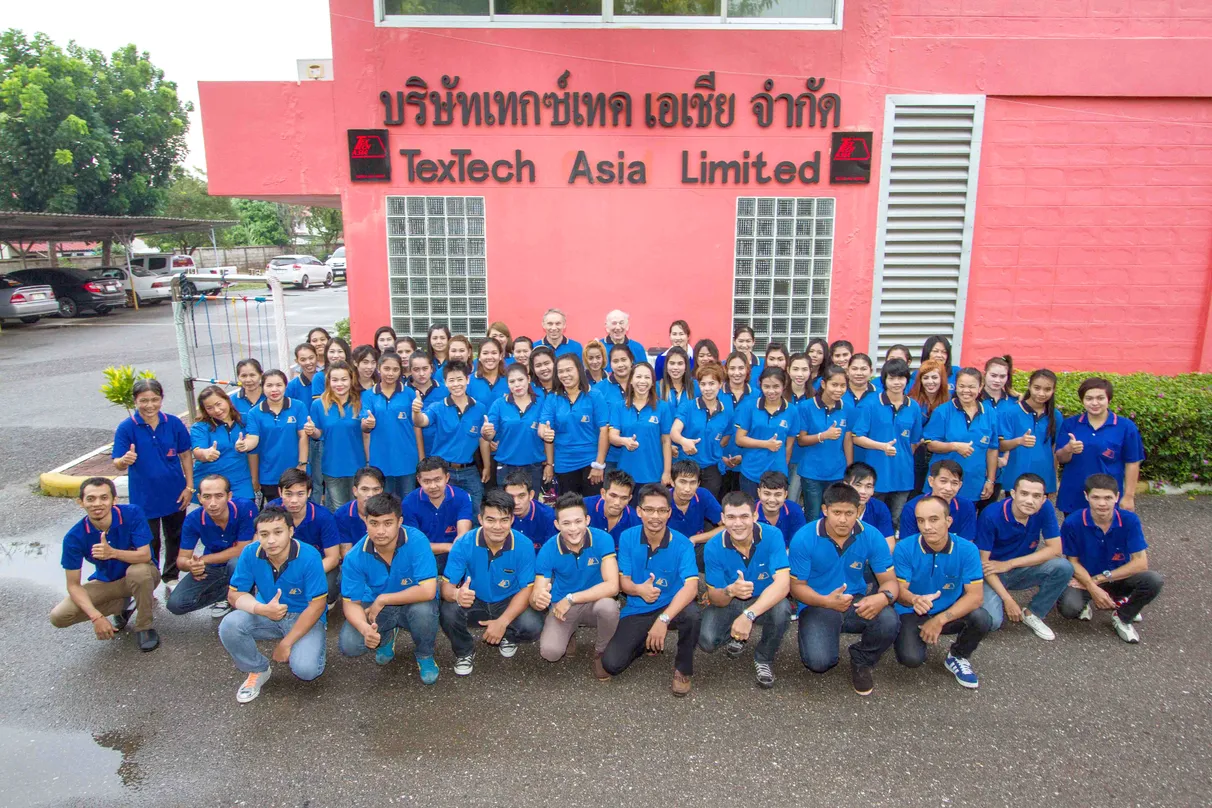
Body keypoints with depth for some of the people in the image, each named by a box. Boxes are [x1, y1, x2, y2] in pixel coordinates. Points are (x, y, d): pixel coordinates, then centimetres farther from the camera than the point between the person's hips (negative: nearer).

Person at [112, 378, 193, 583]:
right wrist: (125, 460, -39)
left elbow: (185, 455, 2)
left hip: (175, 495, 3)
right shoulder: (126, 428, -12)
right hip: (144, 499, -3)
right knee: (149, 545, 8)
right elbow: (118, 464, -15)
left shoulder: (173, 423, -6)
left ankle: (171, 577, 39)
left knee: (176, 539, 19)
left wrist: (189, 486, -1)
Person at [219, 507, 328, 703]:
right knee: (229, 626, -24)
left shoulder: (309, 557, -25)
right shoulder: (250, 554, -15)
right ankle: (258, 670, 3)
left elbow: (317, 605, -20)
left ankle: (312, 648, 12)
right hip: (267, 614, 4)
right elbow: (235, 594, -8)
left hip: (305, 618, -4)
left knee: (305, 670, -26)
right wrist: (262, 609, -30)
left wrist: (286, 643, -17)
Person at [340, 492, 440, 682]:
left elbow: (428, 591, -33)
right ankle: (387, 636, 17)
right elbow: (351, 603, -12)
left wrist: (382, 599, -25)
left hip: (413, 604, -2)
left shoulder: (416, 541, -27)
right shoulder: (355, 557, -18)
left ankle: (425, 655, -1)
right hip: (376, 608, 3)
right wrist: (365, 628, -35)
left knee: (423, 608, -36)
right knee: (348, 645, -21)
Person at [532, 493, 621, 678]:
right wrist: (538, 600, -42)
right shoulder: (548, 550, -16)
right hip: (561, 607, 0)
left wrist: (571, 598, -27)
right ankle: (569, 636, 13)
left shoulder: (602, 539, -20)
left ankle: (601, 652, -2)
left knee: (608, 605, -35)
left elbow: (612, 586, -26)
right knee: (550, 652, -26)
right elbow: (536, 596, -16)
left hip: (594, 603, 0)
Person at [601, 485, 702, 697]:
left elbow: (691, 586, -29)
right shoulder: (627, 538, -10)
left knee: (692, 613, -37)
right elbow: (623, 581, -4)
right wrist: (639, 589, -29)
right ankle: (648, 643, 18)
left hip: (671, 607, -2)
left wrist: (663, 619, -42)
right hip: (637, 611, 2)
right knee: (611, 664, -15)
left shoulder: (682, 544, -17)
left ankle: (683, 668, -7)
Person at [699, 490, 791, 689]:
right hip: (728, 604, 1)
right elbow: (715, 598, -14)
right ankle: (737, 635, 14)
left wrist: (749, 615, -46)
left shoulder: (772, 536, -23)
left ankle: (764, 658, -2)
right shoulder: (714, 547, -19)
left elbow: (782, 583, -33)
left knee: (782, 611, -35)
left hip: (764, 601, -1)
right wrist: (731, 590, -41)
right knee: (706, 641, -25)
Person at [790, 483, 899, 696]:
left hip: (856, 603, 3)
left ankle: (861, 663, 4)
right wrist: (827, 601, -29)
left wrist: (884, 597, -30)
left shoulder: (872, 536, -8)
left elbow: (890, 581, -4)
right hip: (817, 605, -2)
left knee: (889, 621, -30)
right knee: (819, 662, -27)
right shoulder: (804, 538, -14)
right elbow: (797, 586, -9)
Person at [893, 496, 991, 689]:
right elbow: (899, 590, -16)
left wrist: (940, 620, -26)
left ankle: (958, 657, 5)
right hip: (912, 614, -1)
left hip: (951, 613, 2)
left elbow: (975, 595, -17)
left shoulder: (967, 549, -14)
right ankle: (920, 636, 13)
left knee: (981, 619, -29)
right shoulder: (904, 548, -17)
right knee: (911, 658, -27)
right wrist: (914, 599, -42)